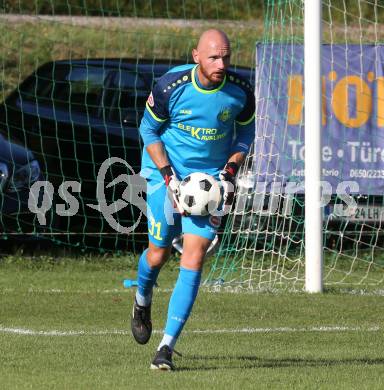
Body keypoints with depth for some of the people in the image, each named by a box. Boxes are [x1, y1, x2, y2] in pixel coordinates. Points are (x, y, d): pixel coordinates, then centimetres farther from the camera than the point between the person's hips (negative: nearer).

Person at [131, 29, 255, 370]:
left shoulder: (240, 92, -11)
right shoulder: (170, 86, -17)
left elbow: (246, 131, 8)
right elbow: (149, 130, -4)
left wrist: (230, 171, -7)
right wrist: (169, 178, -13)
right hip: (166, 172, -1)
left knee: (194, 257, -11)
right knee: (159, 252, 5)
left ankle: (167, 347, -10)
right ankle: (143, 302, 44)